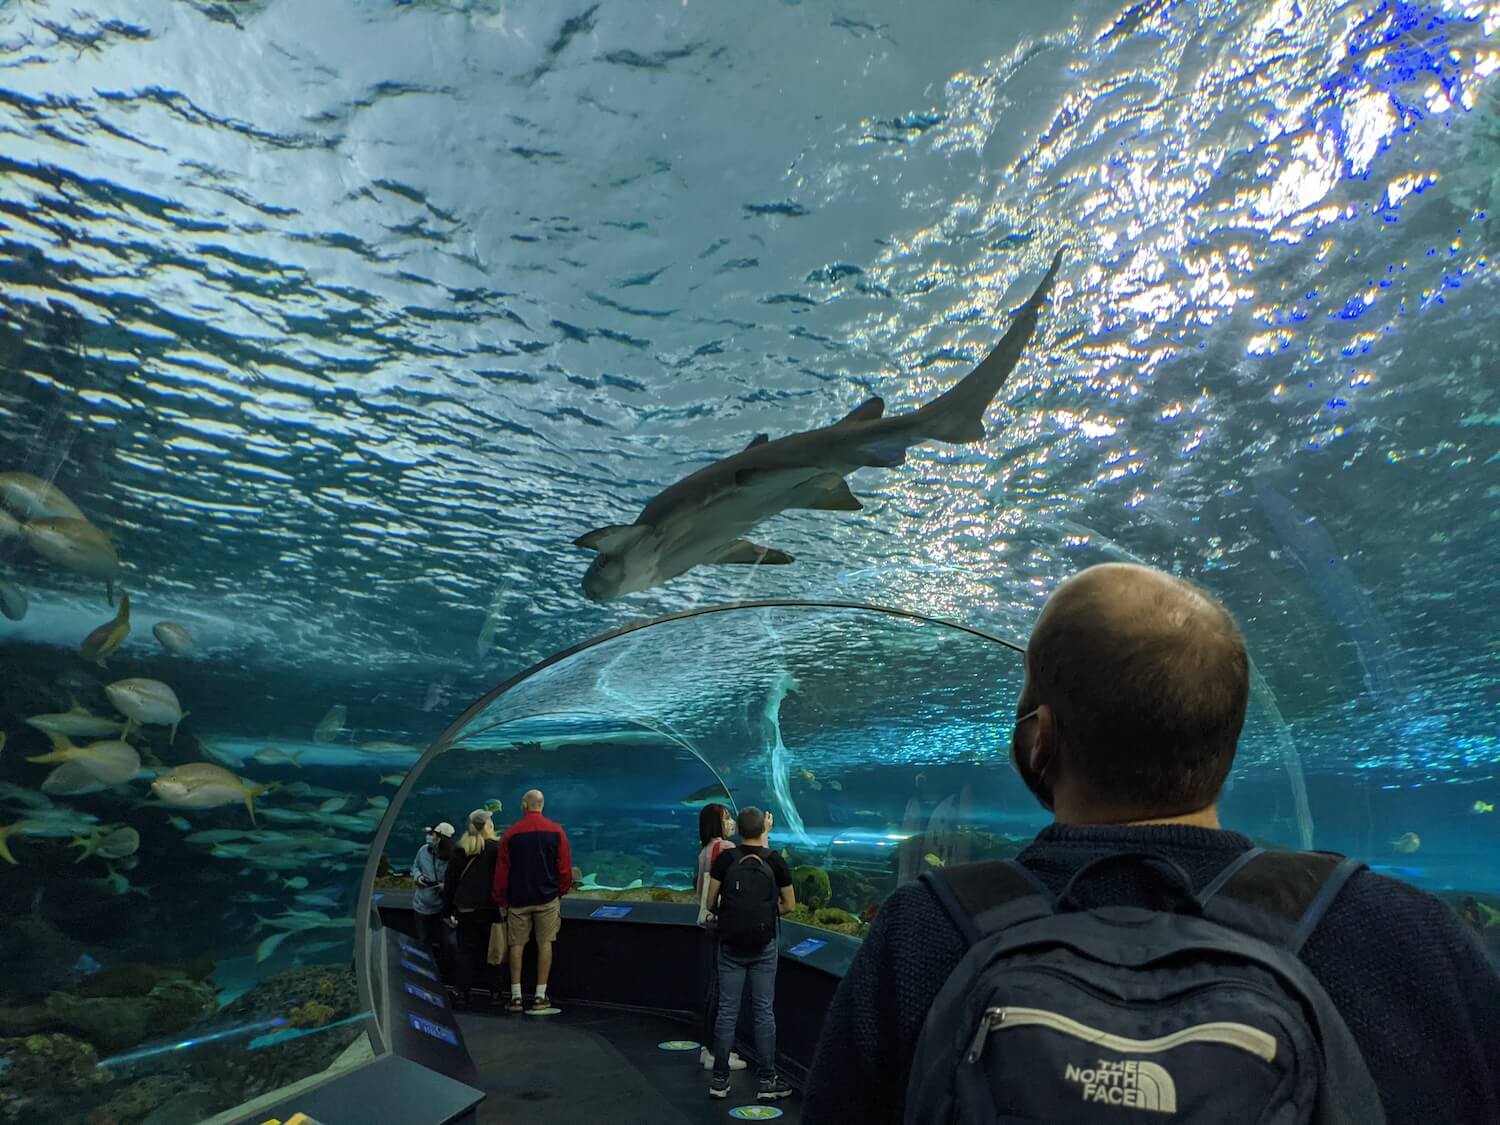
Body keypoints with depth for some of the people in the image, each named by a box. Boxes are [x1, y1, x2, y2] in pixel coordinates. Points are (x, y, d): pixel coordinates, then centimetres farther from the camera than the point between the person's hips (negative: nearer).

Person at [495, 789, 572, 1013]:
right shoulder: (556, 831, -2)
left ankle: (516, 997, 10)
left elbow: (501, 869, 0)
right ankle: (540, 997, 6)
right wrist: (562, 891, 12)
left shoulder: (511, 833, -2)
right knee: (545, 944, 5)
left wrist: (501, 899, 9)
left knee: (517, 945, 9)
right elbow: (565, 867, -2)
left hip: (518, 899, 1)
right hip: (547, 898, 0)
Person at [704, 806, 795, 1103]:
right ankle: (767, 1081, 13)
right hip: (764, 947, 0)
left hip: (730, 945, 0)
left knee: (727, 1011, 7)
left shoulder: (725, 858, -5)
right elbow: (789, 905, 3)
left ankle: (720, 1079, 15)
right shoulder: (775, 861, -4)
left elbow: (710, 902, -2)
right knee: (764, 1012, 7)